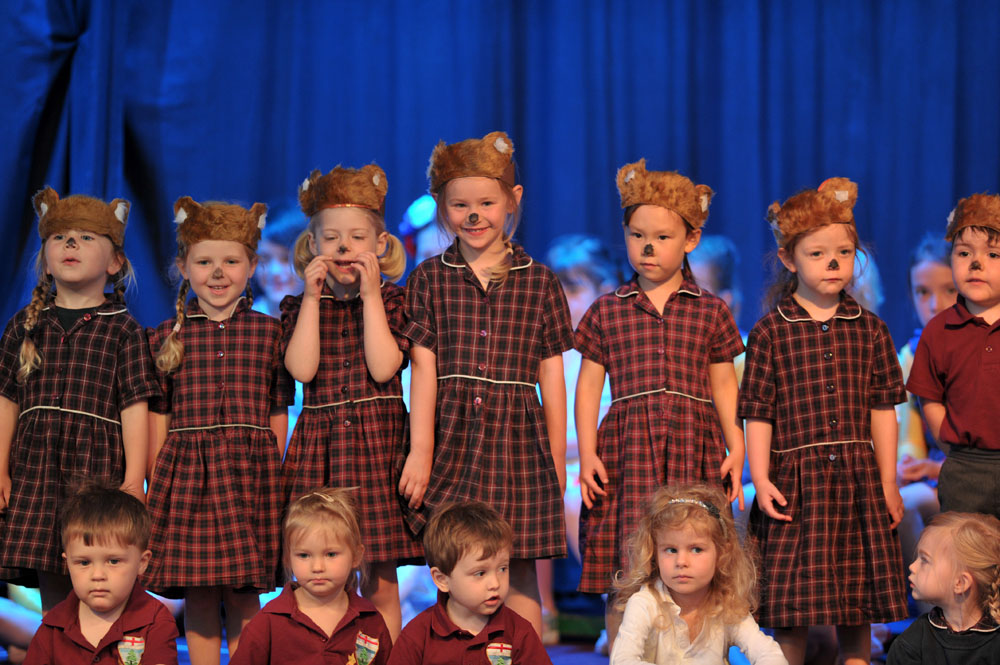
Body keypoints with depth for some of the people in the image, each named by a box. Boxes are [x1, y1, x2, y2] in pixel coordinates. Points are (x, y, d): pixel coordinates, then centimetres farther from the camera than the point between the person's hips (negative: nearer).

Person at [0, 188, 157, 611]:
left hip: (96, 465, -3)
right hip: (35, 464, 3)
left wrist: (134, 481, -7)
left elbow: (134, 409, -1)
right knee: (52, 592, 4)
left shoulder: (123, 329, 4)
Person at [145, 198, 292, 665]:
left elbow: (278, 415, 8)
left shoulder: (269, 333, 6)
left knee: (245, 594, 1)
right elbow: (158, 417, 8)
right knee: (197, 595, 2)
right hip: (185, 470, 1)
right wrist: (154, 487, 5)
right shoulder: (167, 337, 6)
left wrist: (273, 478, 4)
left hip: (250, 469, 0)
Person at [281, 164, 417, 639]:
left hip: (379, 441, -1)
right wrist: (312, 298, -7)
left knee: (381, 583, 1)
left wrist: (371, 296, -10)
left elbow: (383, 368, -11)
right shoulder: (299, 306, 9)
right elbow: (301, 369, -8)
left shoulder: (392, 300, 5)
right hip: (320, 444, 2)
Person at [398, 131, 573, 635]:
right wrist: (420, 451, -7)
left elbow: (551, 376, 9)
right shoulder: (429, 278, 7)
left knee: (519, 577, 0)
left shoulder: (538, 281, 8)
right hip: (451, 437, 0)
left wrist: (557, 460, 9)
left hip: (517, 435, 0)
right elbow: (424, 367, 0)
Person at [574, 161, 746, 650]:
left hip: (693, 450, 0)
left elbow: (724, 386, 12)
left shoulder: (711, 312, 10)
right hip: (626, 449, 0)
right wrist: (587, 451, 0)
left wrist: (736, 450, 4)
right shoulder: (606, 312, 9)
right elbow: (589, 384, 9)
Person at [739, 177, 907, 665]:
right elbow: (758, 414, -2)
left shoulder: (870, 330, 7)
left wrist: (888, 484, 5)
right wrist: (761, 480, -9)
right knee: (791, 610, -1)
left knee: (857, 607, 6)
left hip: (857, 478, 3)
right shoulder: (770, 332, -1)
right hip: (794, 478, -2)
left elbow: (882, 410, 8)